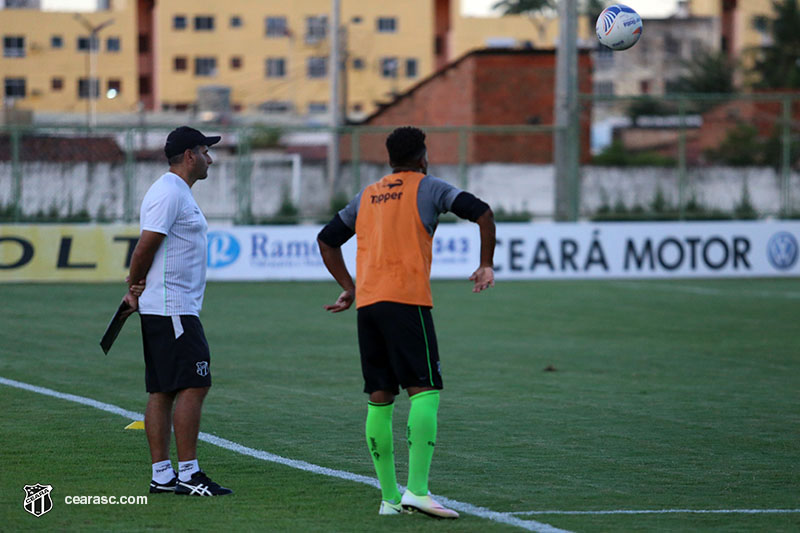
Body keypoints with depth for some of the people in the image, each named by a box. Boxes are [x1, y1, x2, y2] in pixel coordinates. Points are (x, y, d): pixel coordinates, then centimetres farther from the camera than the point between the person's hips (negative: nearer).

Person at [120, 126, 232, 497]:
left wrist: (137, 290, 4)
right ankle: (187, 475, -12)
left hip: (177, 309, 10)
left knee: (163, 391, 8)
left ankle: (161, 475, 9)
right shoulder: (169, 192, -12)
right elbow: (146, 246, -15)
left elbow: (147, 249, 18)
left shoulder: (178, 192, 21)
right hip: (172, 309, -10)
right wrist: (135, 288, 0)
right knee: (193, 384, -11)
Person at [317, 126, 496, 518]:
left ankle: (389, 496, 8)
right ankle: (417, 491, -22)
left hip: (366, 303, 6)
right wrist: (486, 266, 7)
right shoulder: (427, 187, 7)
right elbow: (482, 213, -2)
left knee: (379, 400, 9)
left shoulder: (367, 196, 22)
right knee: (425, 392, -9)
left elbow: (326, 239, 28)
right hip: (406, 300, -6)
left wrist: (349, 288, 27)